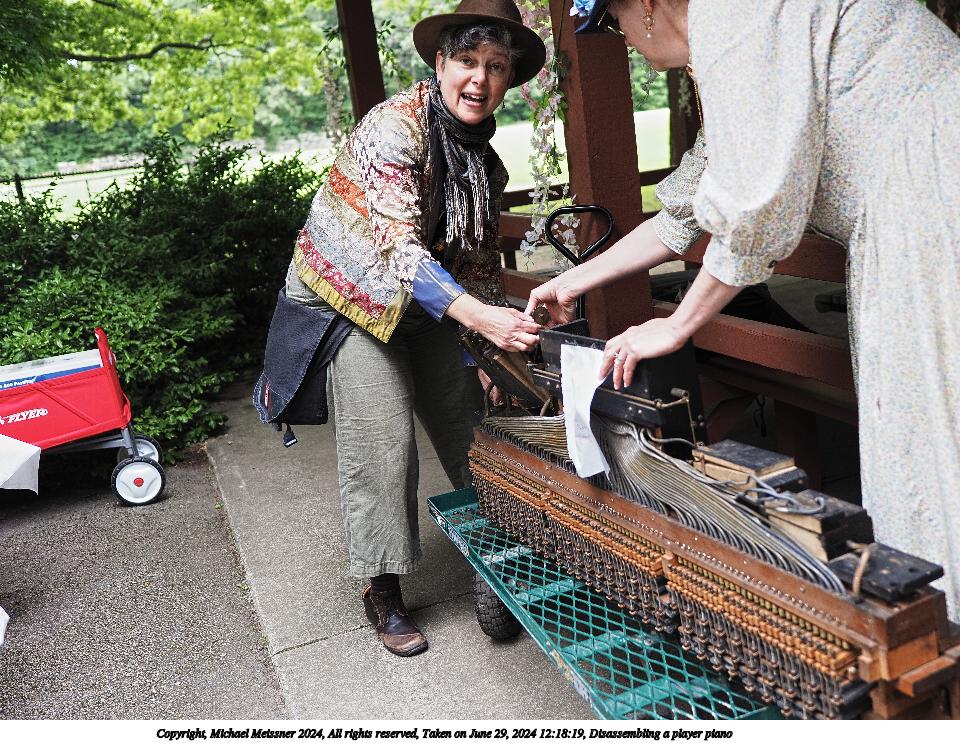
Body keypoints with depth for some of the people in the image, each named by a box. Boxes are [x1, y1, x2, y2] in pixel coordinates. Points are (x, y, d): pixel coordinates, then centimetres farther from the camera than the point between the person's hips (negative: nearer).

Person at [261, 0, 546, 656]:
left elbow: (479, 254, 4)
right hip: (350, 292, -7)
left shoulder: (484, 151, -1)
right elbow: (396, 246, -35)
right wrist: (478, 316, -47)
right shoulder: (395, 127, -25)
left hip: (424, 299, 7)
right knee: (383, 441, -10)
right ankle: (382, 590, 6)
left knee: (469, 420, 5)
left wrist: (493, 349, -3)